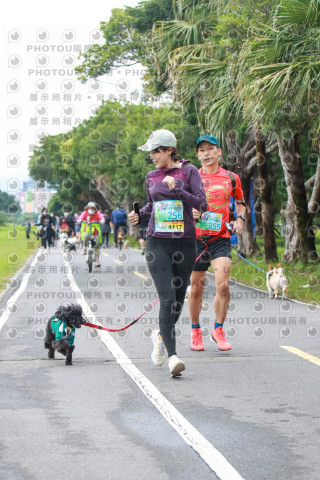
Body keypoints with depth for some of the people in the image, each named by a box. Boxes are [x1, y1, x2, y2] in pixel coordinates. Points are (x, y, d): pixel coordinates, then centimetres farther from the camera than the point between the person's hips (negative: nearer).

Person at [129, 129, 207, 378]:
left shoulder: (188, 171, 0)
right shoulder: (151, 177, 10)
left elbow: (201, 204, -8)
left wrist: (177, 189, -18)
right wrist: (139, 215, 6)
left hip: (185, 242, 0)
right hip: (157, 242, 1)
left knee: (178, 298, 9)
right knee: (167, 298, -13)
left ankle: (161, 335, 38)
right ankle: (172, 356, -15)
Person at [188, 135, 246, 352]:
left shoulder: (231, 178, 8)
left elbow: (240, 202, 22)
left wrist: (240, 219, 3)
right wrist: (189, 212, -8)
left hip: (221, 238, 0)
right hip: (195, 238, 0)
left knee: (223, 285, -16)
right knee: (196, 287, 5)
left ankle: (218, 330, 2)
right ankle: (196, 331, 23)